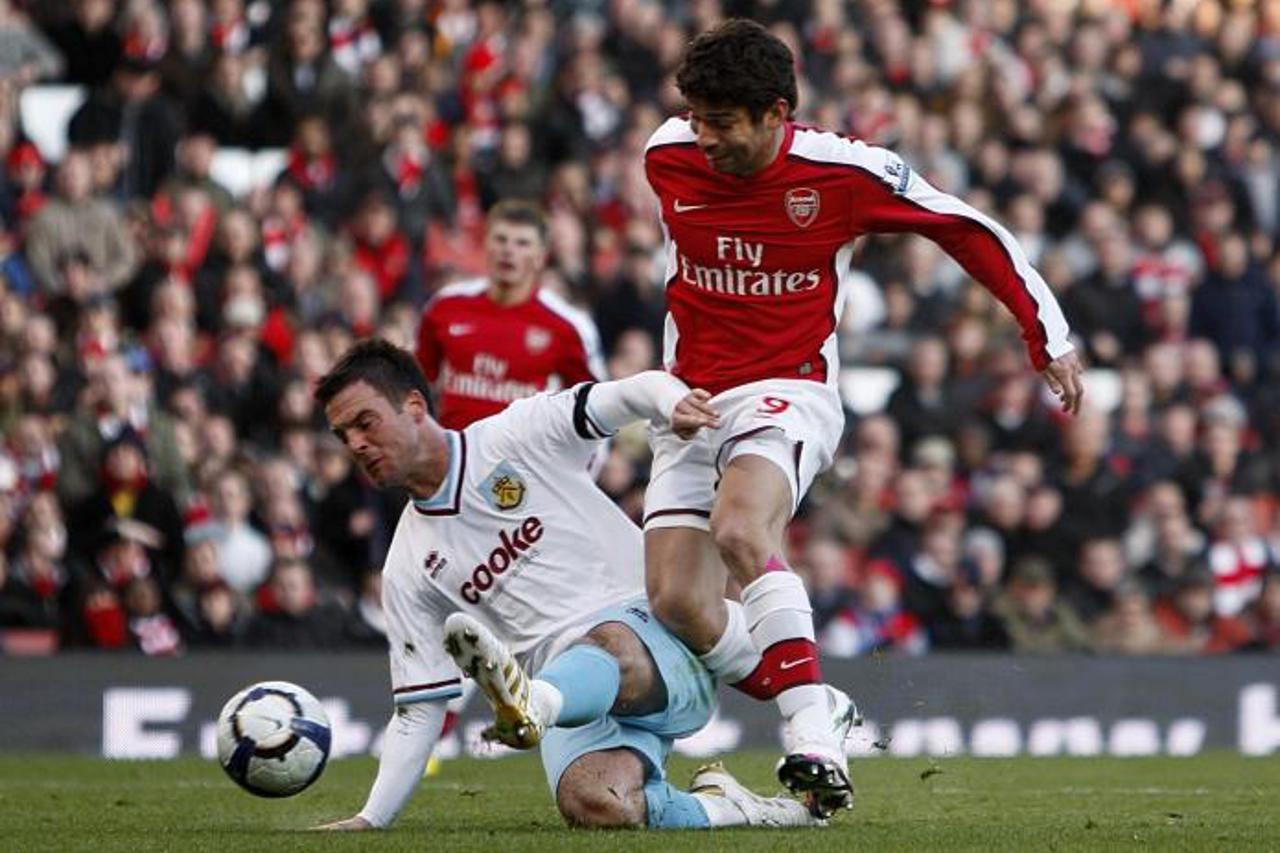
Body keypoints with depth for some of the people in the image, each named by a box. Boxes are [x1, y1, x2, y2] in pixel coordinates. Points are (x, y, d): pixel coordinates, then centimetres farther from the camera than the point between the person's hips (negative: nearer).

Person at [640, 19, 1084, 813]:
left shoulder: (843, 171, -14)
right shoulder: (667, 159, -3)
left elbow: (971, 229, 0)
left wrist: (1049, 337, 1)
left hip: (788, 393, -5)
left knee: (739, 529, -34)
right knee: (676, 605, -10)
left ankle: (814, 739, -33)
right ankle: (813, 723, 7)